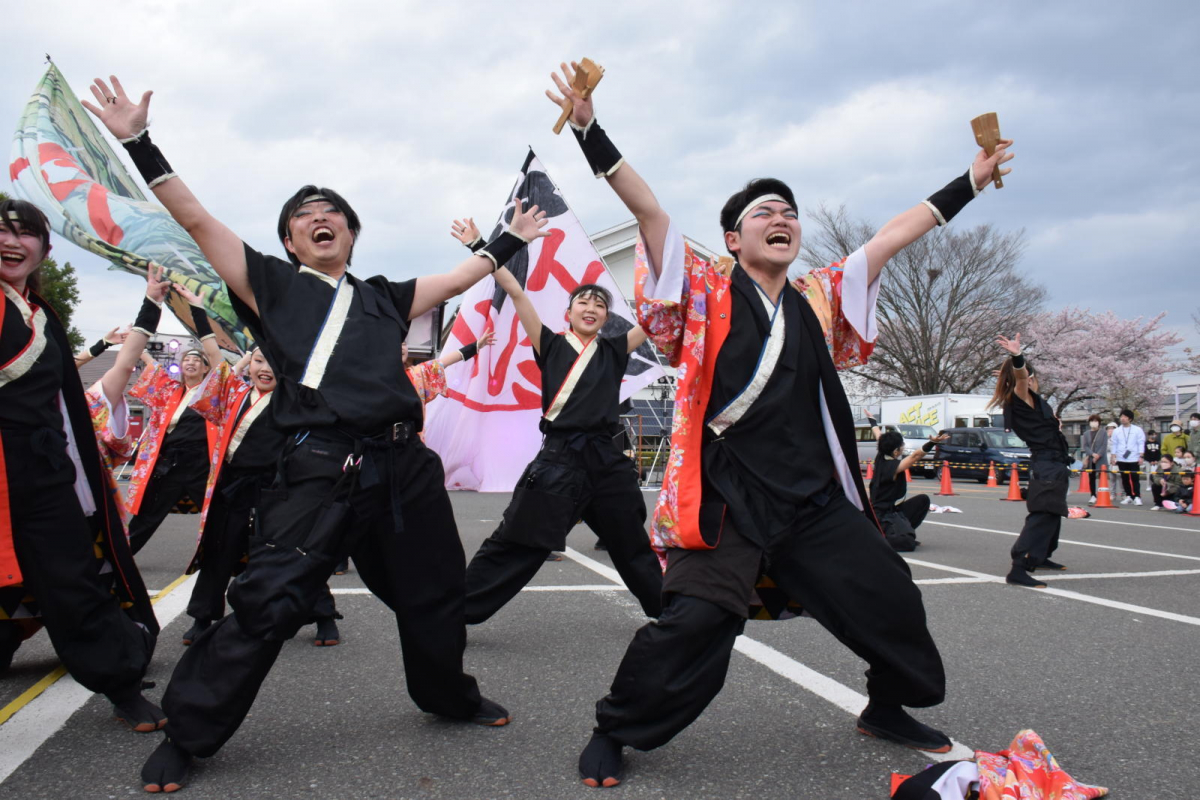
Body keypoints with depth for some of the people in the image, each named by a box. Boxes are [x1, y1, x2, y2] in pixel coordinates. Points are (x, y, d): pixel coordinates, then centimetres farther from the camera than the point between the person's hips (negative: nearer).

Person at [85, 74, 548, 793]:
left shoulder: (385, 297, 19)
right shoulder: (273, 283, 10)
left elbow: (458, 279, 29)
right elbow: (196, 218, 4)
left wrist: (509, 242, 35)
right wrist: (140, 144, -1)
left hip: (405, 466, 4)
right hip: (320, 470, -4)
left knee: (434, 594, 14)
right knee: (267, 605, -10)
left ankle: (449, 695, 39)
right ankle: (187, 735, 8)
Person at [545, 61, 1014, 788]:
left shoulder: (819, 299, 12)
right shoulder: (706, 293, 0)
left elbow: (893, 236, 18)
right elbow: (648, 209, -9)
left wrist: (969, 183, 24)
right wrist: (591, 130, -15)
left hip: (817, 499, 6)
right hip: (728, 501, -5)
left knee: (890, 597, 9)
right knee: (693, 624, -15)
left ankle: (889, 709, 36)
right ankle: (613, 732, 7)